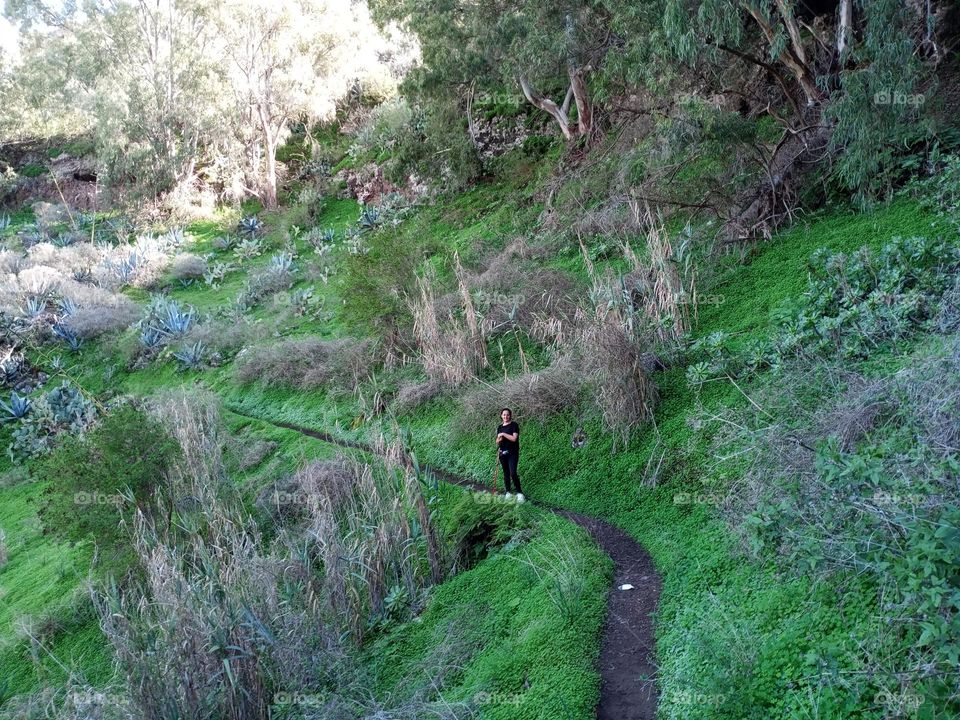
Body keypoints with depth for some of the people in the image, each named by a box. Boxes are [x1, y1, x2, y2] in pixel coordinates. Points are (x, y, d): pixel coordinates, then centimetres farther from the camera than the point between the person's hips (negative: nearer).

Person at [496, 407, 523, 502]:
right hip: (502, 453, 6)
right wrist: (499, 439, -3)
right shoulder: (499, 427, 12)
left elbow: (514, 438, -16)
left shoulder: (514, 425, -5)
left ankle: (519, 493, -4)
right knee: (506, 473, 8)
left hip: (512, 453, -6)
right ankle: (508, 493, 15)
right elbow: (497, 441, 19)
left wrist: (503, 434, -12)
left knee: (513, 473, -15)